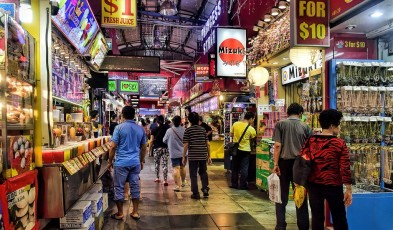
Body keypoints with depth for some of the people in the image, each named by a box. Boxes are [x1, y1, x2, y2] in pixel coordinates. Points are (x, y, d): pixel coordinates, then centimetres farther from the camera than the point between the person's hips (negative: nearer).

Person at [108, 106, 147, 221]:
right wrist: (142, 161, 23)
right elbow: (143, 148, 11)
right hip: (135, 163, 4)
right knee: (135, 187, 11)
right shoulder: (140, 129, 5)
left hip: (121, 163, -4)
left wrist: (110, 161, 2)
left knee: (119, 188, 8)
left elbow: (113, 147, -9)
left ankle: (120, 213, 17)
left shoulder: (119, 128, -8)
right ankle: (135, 212, 18)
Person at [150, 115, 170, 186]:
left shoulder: (155, 130, -3)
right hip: (166, 147, 1)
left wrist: (150, 149, 7)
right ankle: (165, 180, -4)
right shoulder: (167, 128, -1)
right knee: (165, 164, 0)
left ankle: (157, 178, 27)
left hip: (157, 148, 0)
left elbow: (151, 141, -3)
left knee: (157, 163, 18)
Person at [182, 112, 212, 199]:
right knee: (203, 172, 19)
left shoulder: (188, 130, -4)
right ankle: (205, 188, 7)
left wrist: (184, 157, 1)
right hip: (203, 155, 3)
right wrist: (209, 156, 14)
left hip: (192, 156, -3)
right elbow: (207, 144, 6)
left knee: (193, 174, 5)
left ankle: (196, 193, 7)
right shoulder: (203, 129, 6)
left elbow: (186, 145, -7)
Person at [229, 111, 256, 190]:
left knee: (235, 167, 14)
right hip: (245, 150, -4)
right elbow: (253, 137, 3)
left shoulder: (235, 124, -6)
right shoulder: (251, 129, -15)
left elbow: (231, 135, 4)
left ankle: (234, 184, 21)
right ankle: (242, 185, 11)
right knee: (244, 168, 6)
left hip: (236, 149, 4)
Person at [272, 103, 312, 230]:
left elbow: (277, 145, -9)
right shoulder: (306, 127, 3)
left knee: (282, 196, 8)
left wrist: (276, 164, -8)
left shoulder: (280, 124, -1)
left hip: (284, 162, -1)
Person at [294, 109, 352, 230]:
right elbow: (345, 168, -11)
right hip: (333, 185, -3)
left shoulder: (311, 141, 1)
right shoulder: (340, 143, -8)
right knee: (339, 218, 14)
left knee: (317, 217, 11)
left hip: (313, 184, 3)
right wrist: (348, 189, -4)